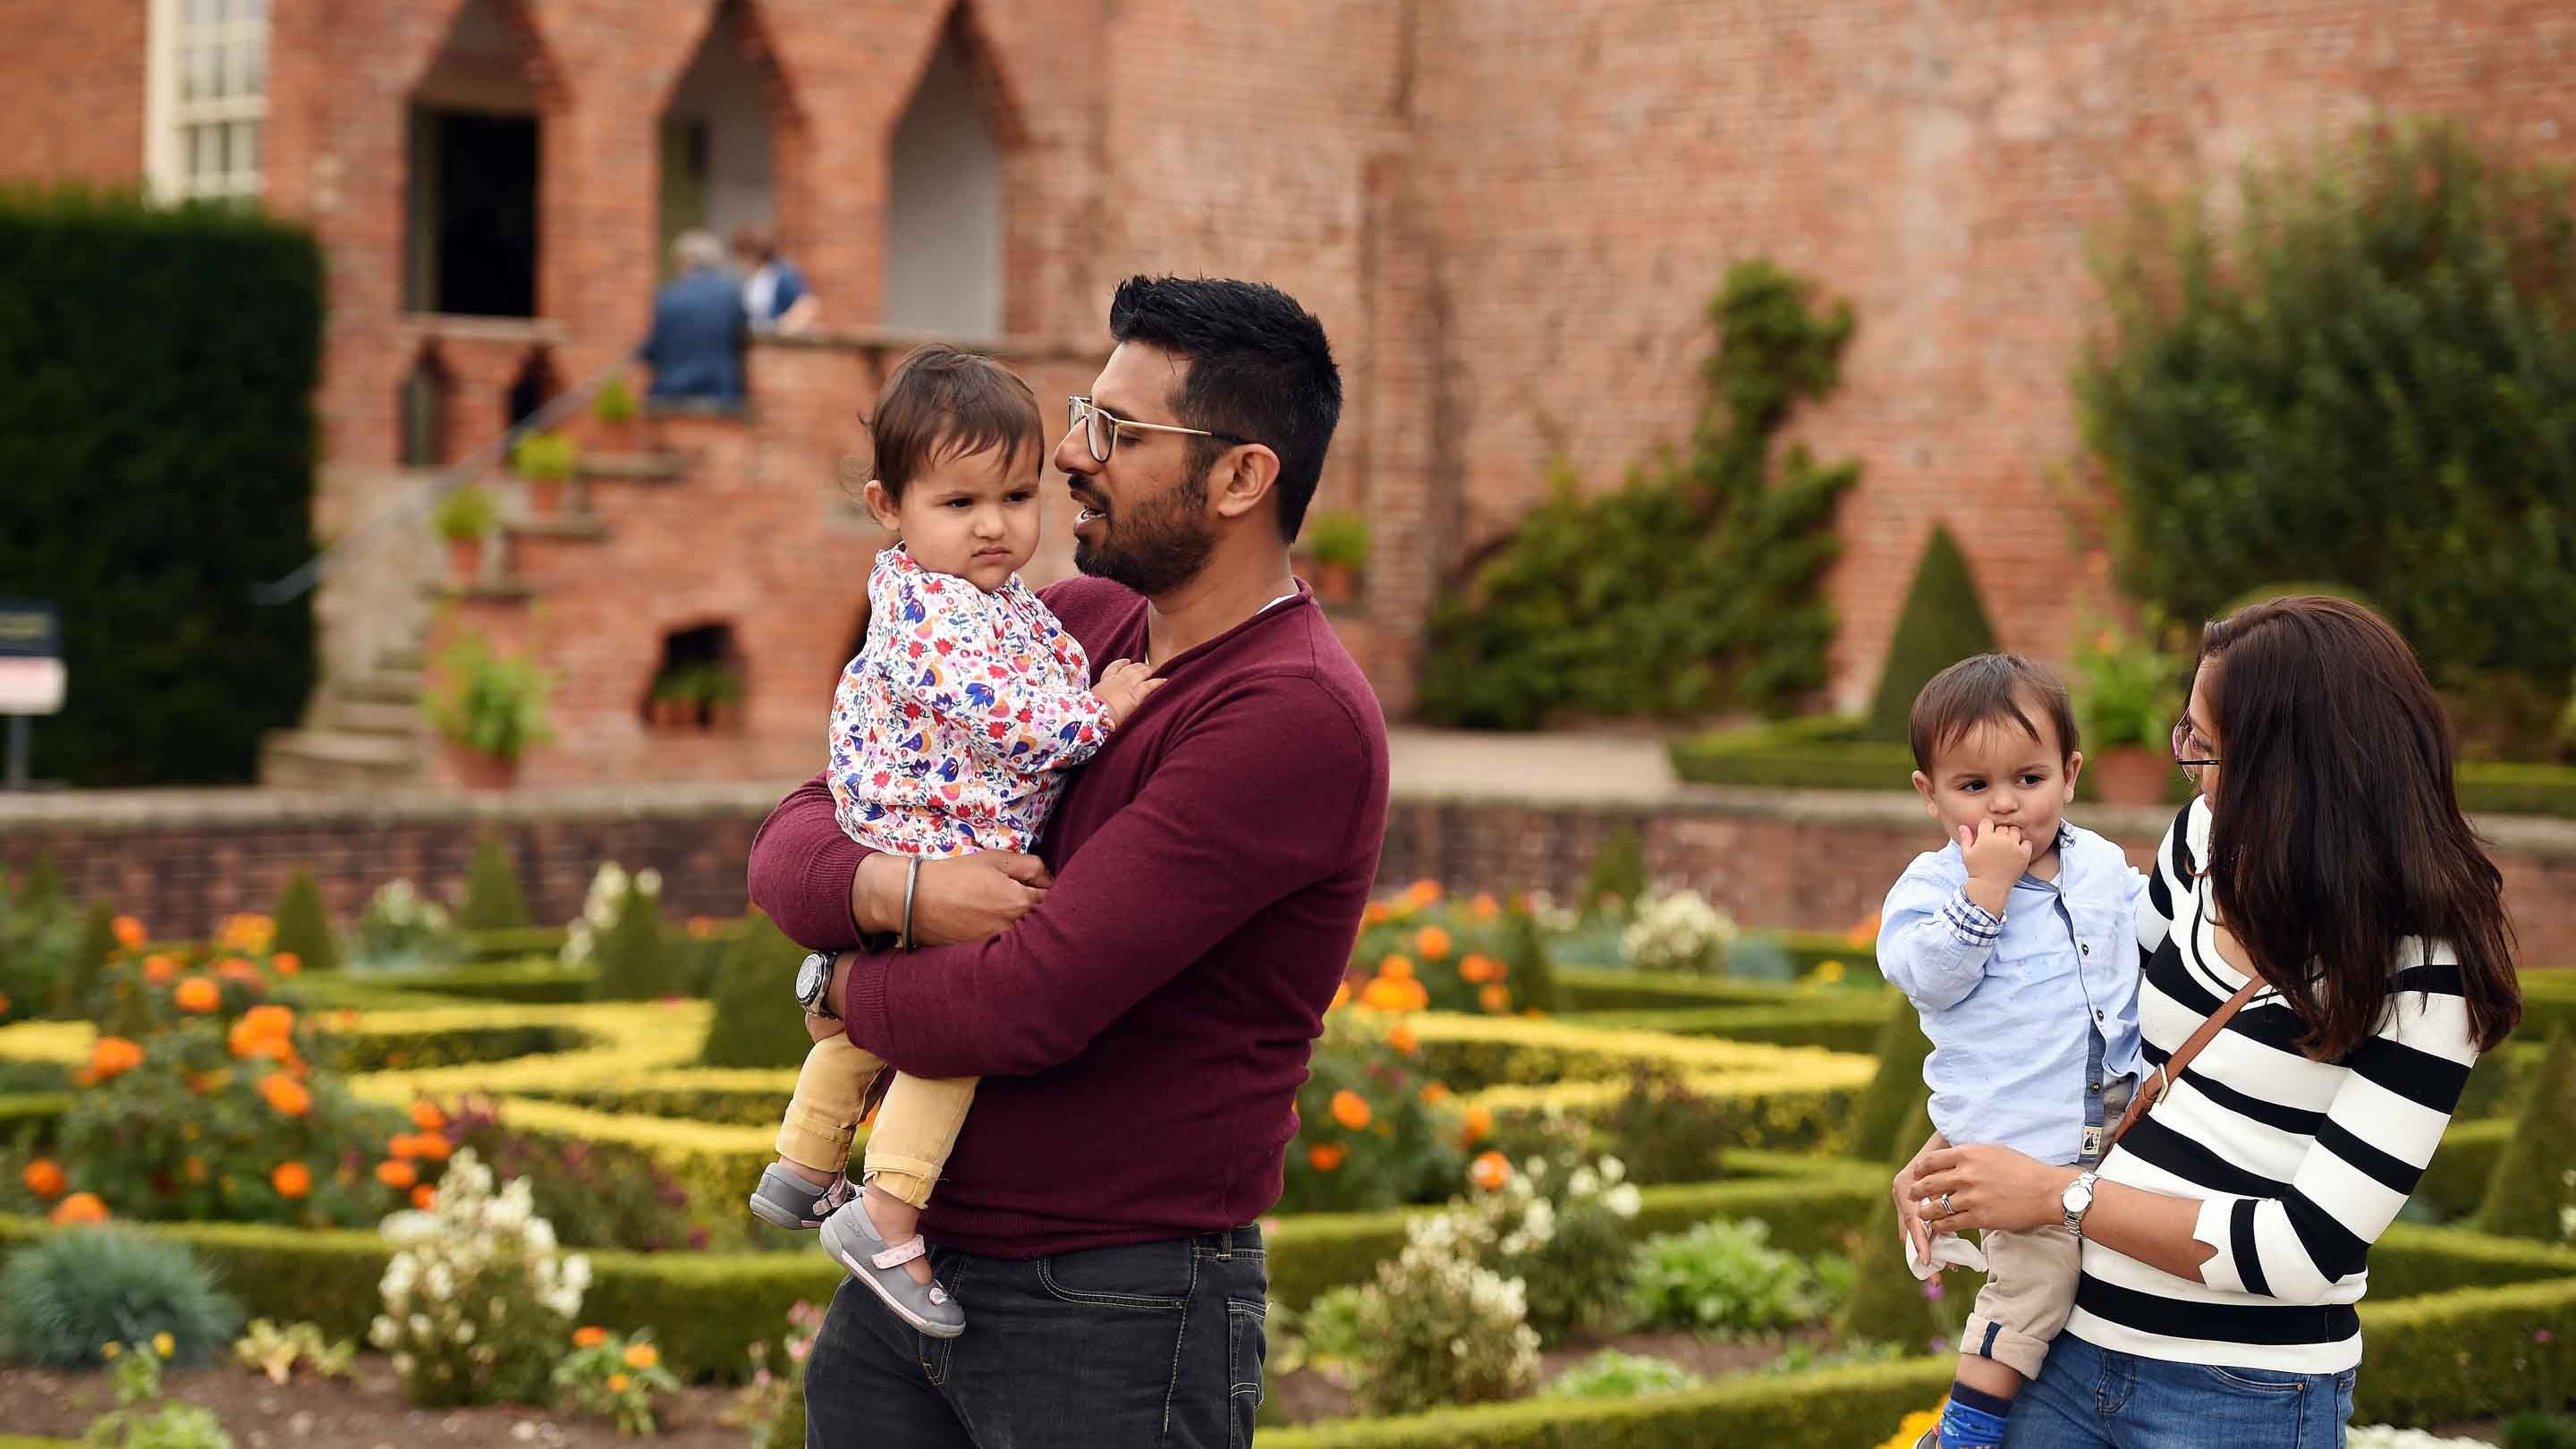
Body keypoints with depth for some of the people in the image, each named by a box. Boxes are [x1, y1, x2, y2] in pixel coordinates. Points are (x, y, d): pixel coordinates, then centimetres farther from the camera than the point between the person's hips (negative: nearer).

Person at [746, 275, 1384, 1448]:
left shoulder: (1298, 717, -17)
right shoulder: (1071, 624, 8)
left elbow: (1024, 1010, -23)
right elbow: (792, 842, 7)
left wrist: (846, 987, -4)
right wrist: (896, 892, -15)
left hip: (1113, 1319, -6)